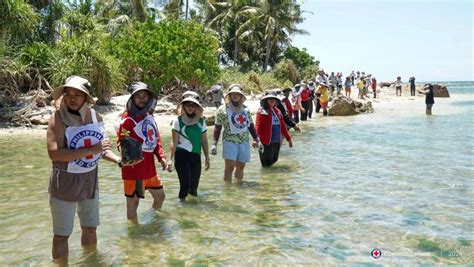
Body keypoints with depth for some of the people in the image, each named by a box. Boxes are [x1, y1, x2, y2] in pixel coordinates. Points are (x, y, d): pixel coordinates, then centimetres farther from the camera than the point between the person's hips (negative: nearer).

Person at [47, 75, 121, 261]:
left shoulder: (95, 116, -1)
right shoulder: (58, 118, -18)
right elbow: (54, 153, -30)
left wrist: (119, 160, -6)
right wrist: (91, 150, -30)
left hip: (90, 180, 6)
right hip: (65, 182, -5)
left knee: (90, 228, 21)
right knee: (62, 234, 5)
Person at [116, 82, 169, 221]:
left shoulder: (149, 116, 11)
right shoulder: (128, 118, -13)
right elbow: (121, 142, -16)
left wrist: (161, 157, 5)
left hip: (150, 165, 8)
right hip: (133, 166, -8)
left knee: (160, 196, 22)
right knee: (133, 201, -1)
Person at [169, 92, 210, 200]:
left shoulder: (201, 121, 8)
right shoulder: (178, 120, -3)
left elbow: (204, 141, 13)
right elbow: (174, 142, -5)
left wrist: (207, 157, 11)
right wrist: (170, 159, -10)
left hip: (196, 156, 4)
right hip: (182, 155, -3)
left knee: (194, 184, 5)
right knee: (185, 183, -8)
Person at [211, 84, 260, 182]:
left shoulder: (246, 109, 10)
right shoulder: (223, 109, -3)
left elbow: (251, 125, 18)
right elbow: (217, 127, -3)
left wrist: (256, 139, 13)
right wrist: (214, 143, -10)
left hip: (244, 142, 4)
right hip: (229, 141, -4)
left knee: (240, 167, 11)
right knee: (230, 166, -11)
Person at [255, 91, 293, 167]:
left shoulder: (277, 111, 12)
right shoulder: (262, 111, -8)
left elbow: (282, 126, 18)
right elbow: (257, 127, -15)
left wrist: (288, 138, 20)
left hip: (277, 141, 6)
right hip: (267, 142, -6)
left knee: (274, 160, 15)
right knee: (267, 163, -2)